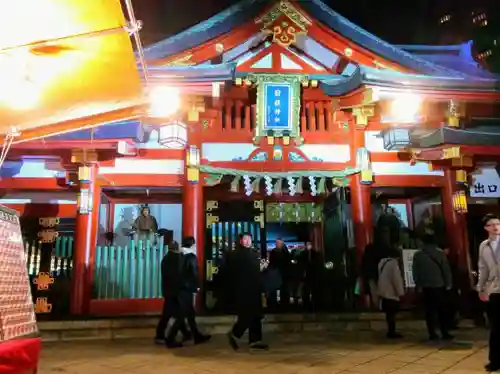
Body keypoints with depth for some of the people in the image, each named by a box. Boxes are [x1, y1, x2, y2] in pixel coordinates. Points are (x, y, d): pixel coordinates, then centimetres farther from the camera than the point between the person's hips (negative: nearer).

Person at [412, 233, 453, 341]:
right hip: (439, 286, -1)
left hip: (426, 287, 1)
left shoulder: (418, 255, 0)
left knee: (429, 311, 5)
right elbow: (446, 269, -3)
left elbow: (415, 272, 2)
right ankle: (445, 333, 6)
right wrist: (448, 284, 5)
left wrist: (418, 285, 10)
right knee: (442, 310, 7)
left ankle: (432, 334, 6)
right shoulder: (440, 253, -3)